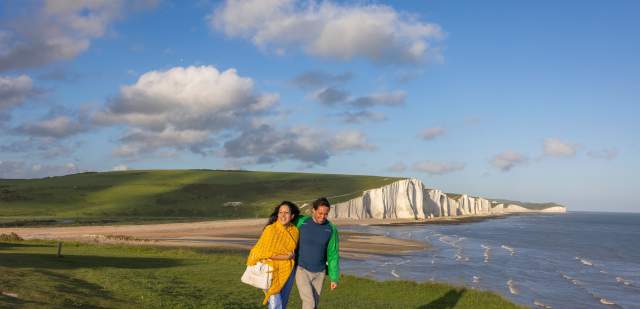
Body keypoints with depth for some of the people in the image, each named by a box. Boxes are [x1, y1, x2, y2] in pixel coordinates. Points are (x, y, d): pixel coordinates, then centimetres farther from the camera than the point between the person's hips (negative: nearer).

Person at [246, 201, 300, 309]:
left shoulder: (295, 231, -1)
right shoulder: (270, 229, -16)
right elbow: (265, 252, -17)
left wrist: (292, 256, 0)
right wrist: (286, 257, -14)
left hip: (287, 271, 5)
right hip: (272, 270, -5)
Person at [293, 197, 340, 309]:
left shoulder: (331, 229, -8)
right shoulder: (301, 222, -14)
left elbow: (333, 255, -4)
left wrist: (334, 278, -5)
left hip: (319, 273, 3)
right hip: (302, 270, -3)